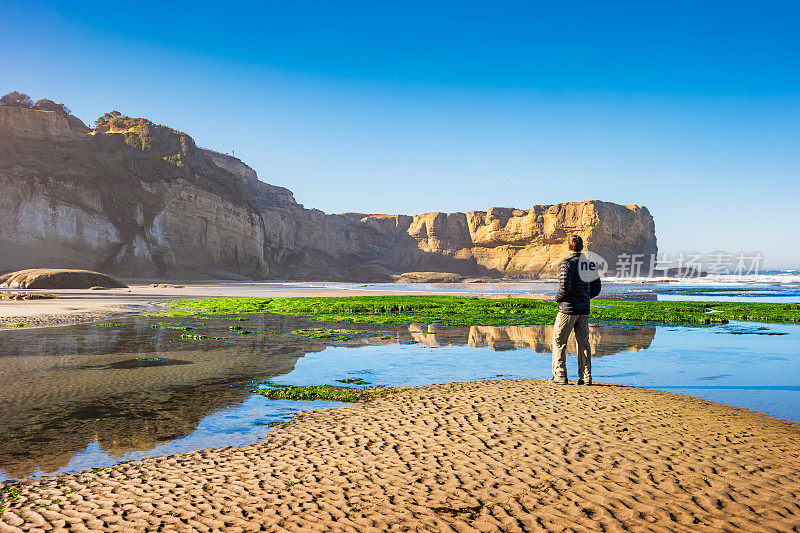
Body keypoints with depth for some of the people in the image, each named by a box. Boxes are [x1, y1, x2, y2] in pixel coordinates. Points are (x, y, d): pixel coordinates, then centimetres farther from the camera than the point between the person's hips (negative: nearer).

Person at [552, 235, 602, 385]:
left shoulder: (568, 263, -13)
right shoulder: (590, 263, 7)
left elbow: (565, 287, -20)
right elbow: (596, 288, 10)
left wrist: (558, 298, -2)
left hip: (568, 309, -6)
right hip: (584, 310, 6)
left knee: (559, 342, 4)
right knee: (583, 342, 11)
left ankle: (560, 375, 4)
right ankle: (586, 376, 10)